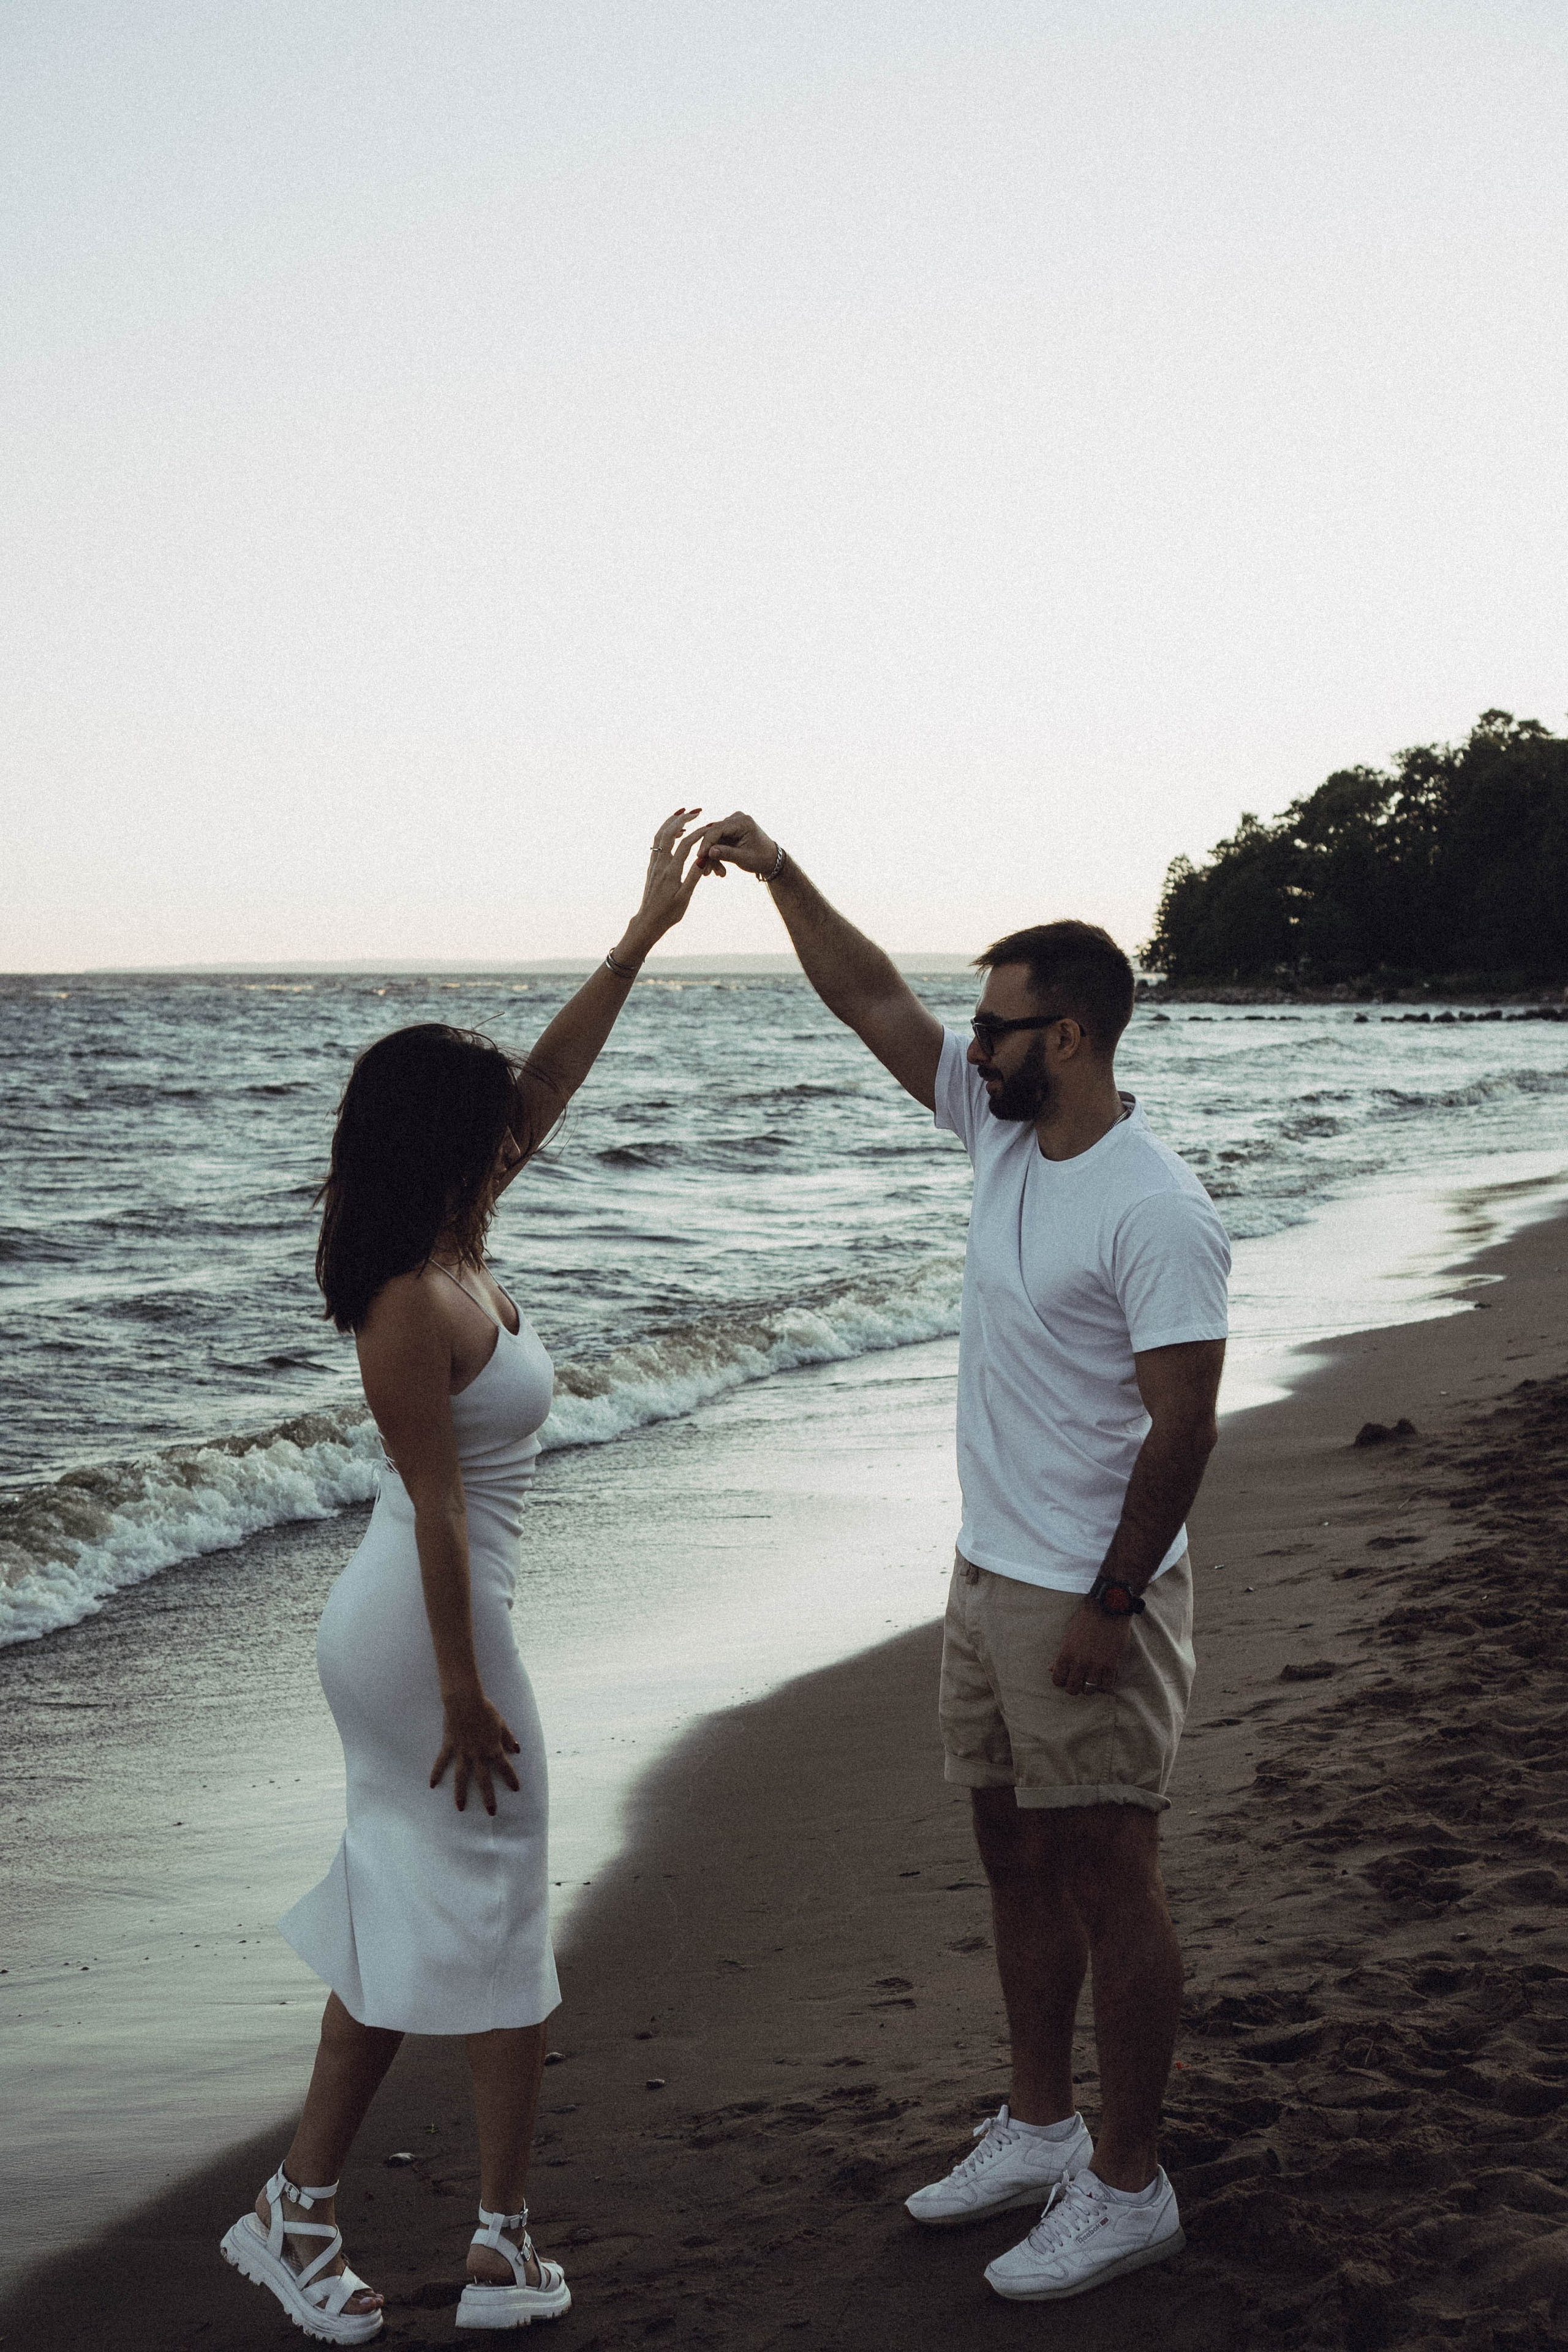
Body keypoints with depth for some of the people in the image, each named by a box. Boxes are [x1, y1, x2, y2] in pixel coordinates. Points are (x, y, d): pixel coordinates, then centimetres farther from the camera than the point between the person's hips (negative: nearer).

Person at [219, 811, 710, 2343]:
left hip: (389, 1625, 9)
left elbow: (550, 1078, 10)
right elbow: (439, 1515, -22)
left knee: (410, 1917, 16)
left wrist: (645, 930, 10)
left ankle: (298, 2211, 23)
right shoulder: (416, 1308, -22)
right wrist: (466, 1695, -18)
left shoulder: (442, 1251, 4)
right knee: (495, 1914, 4)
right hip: (428, 1633, -9)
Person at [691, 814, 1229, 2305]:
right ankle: (1038, 2132, 32)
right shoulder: (1004, 1136, 5)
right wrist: (779, 874, 3)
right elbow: (871, 1004, 10)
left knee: (1107, 1882, 1)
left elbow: (1182, 1422, -21)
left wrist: (1110, 1607, -20)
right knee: (1016, 1860, 17)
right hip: (987, 1574, 9)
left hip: (1088, 1603, -9)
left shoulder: (1155, 1212, -20)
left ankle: (1127, 2189, 13)